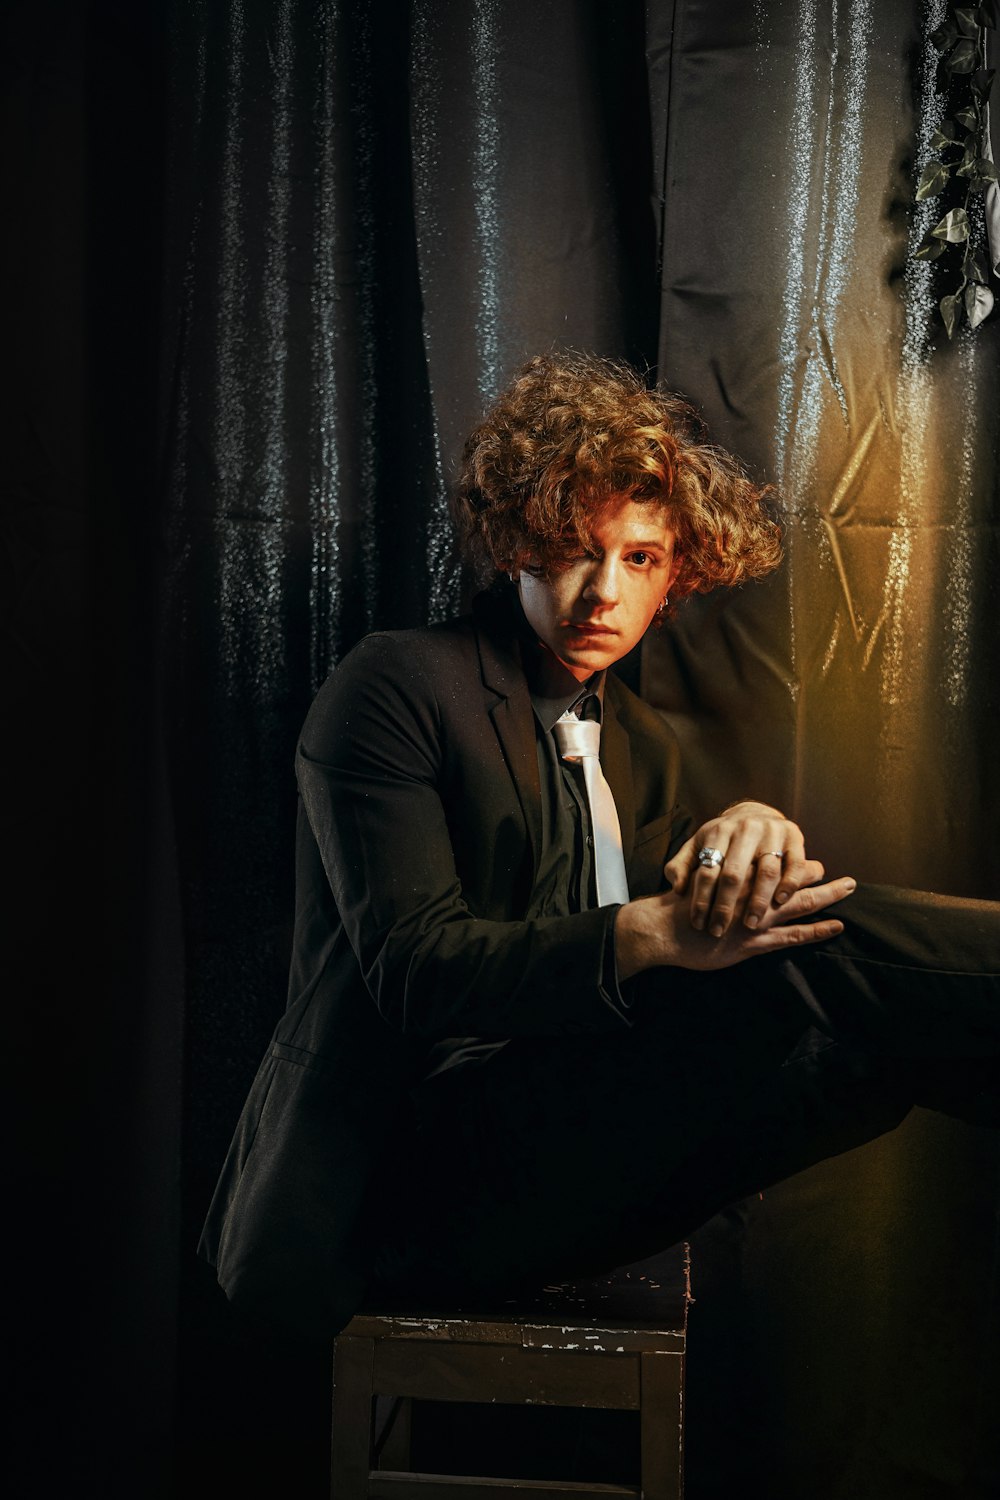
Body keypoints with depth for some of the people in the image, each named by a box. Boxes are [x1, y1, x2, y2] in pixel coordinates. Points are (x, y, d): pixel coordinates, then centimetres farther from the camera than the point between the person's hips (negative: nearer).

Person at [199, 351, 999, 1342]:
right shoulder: (393, 686, -4)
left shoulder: (643, 746, 19)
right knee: (810, 965, -27)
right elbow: (415, 966, -15)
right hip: (416, 1172, -6)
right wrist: (651, 933, -30)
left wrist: (753, 833, -16)